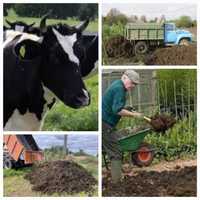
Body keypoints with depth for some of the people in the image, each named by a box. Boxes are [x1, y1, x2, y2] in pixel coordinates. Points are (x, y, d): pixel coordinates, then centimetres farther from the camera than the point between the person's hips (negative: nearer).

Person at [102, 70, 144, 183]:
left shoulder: (117, 85, 17)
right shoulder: (119, 88, -15)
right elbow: (118, 110, -25)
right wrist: (134, 115, -18)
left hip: (104, 122, 10)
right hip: (106, 124, -10)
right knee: (116, 154, -8)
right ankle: (117, 182, -10)